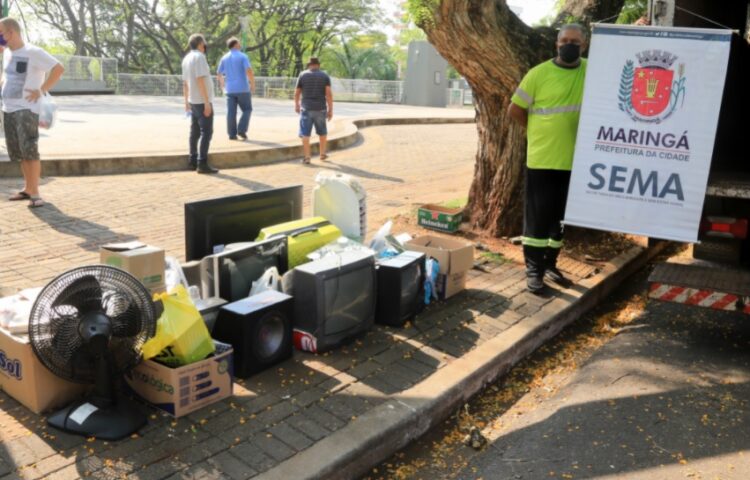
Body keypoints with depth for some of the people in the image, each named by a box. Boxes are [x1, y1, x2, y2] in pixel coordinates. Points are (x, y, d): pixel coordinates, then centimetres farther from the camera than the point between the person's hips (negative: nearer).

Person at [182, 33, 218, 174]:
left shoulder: (187, 58, 12)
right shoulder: (199, 57, -15)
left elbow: (185, 83, 17)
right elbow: (200, 80, -22)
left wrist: (187, 102, 24)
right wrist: (207, 102, -24)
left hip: (193, 101, 9)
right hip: (202, 101, -9)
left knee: (195, 132, 13)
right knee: (206, 132, -9)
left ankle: (193, 161, 18)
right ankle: (202, 163, -12)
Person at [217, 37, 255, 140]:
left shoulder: (224, 58, 9)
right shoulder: (243, 56, -5)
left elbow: (219, 74, 14)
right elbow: (249, 71, -17)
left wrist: (223, 86, 29)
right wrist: (253, 84, -8)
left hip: (230, 89, 4)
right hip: (243, 89, -4)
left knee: (231, 112, 5)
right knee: (247, 109, 9)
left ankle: (232, 134, 3)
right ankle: (241, 130, -4)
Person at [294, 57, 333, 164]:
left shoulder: (303, 75, 3)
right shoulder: (325, 76, 2)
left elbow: (297, 92, 6)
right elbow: (328, 94, -7)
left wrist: (296, 105, 21)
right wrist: (330, 110, -4)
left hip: (306, 108, -1)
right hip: (320, 109, 1)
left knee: (305, 133, 1)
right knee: (322, 132, 18)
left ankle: (307, 157, -5)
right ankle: (322, 154, 27)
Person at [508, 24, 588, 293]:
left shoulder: (593, 72, 3)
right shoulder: (539, 74, -7)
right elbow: (514, 110, -2)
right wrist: (541, 131, 3)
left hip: (574, 160, 4)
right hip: (542, 159, -4)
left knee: (562, 216, 14)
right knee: (537, 216, 1)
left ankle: (550, 264, 28)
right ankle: (534, 269, 11)